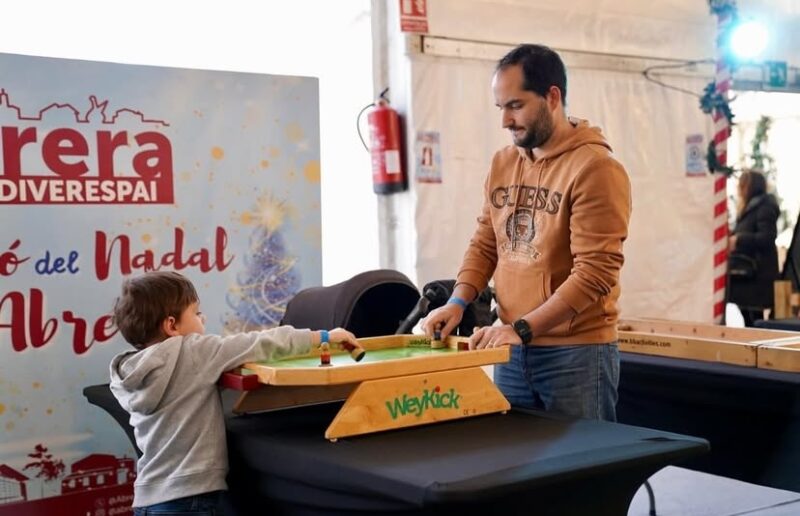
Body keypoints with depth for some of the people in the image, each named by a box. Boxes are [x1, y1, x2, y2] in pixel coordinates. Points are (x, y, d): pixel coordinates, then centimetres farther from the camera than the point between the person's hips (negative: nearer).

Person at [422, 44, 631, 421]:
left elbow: (594, 273, -19)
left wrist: (522, 327, -23)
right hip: (512, 350, 6)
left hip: (576, 352, -6)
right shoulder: (502, 164, 9)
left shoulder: (595, 169, -13)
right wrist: (458, 301, -2)